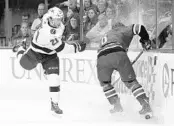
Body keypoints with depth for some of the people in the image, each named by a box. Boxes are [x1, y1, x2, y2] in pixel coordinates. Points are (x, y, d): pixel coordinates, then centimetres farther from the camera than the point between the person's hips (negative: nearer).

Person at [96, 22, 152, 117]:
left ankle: (116, 105, 18)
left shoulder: (106, 35, 43)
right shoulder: (123, 30, 28)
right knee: (131, 82, 10)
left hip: (101, 58, 3)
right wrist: (145, 40, 28)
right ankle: (146, 106, 3)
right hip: (118, 55, -2)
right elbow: (139, 28, 13)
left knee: (105, 83, 27)